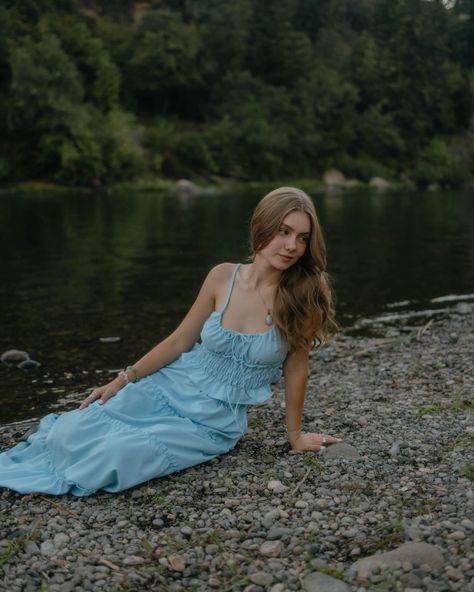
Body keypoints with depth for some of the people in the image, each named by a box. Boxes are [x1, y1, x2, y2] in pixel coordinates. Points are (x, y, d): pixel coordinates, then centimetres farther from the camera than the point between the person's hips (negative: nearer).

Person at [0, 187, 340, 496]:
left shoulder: (304, 296, -13)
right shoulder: (223, 277, -6)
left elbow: (295, 369, -3)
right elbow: (179, 341, 3)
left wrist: (295, 436, 5)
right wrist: (121, 381, 2)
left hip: (215, 423, -2)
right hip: (167, 388, 2)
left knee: (114, 455, -24)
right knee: (70, 434, -15)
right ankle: (62, 428, 22)